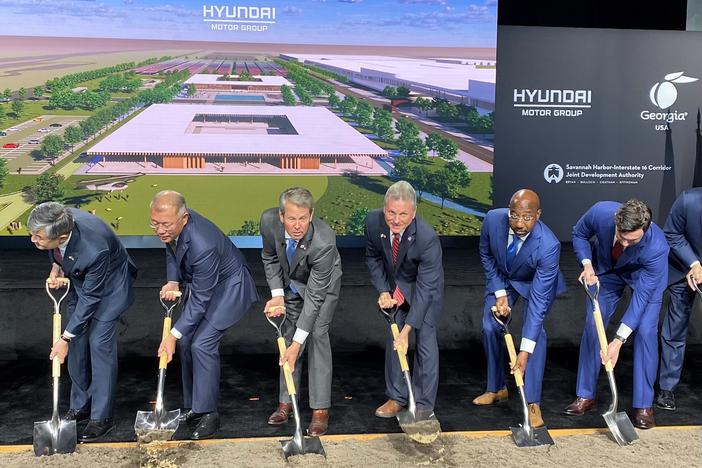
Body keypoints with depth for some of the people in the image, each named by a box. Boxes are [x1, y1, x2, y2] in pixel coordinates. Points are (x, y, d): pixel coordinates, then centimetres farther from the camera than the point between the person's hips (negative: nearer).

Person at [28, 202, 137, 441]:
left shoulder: (95, 250, -41)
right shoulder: (57, 224, -24)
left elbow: (90, 298, -27)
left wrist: (65, 338, -20)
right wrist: (56, 267, -11)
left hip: (108, 287, -7)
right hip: (80, 281, 7)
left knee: (100, 345, -8)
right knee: (77, 344, 11)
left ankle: (102, 416, 4)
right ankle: (80, 406, 25)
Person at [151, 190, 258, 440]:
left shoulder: (202, 245, -39)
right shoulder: (170, 227, -16)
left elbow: (200, 299, -31)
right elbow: (172, 251, 9)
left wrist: (173, 335, -27)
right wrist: (173, 281, -9)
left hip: (228, 286, -9)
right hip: (198, 282, 9)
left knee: (202, 344, -16)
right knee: (186, 342, 7)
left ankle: (208, 414, -2)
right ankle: (193, 406, 22)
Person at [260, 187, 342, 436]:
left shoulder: (324, 242, -42)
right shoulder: (269, 221, -30)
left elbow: (315, 295, -36)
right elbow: (270, 257, -8)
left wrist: (297, 344, -36)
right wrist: (277, 294, -18)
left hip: (322, 284, -4)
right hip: (289, 282, 4)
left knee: (317, 335, -14)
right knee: (288, 335, 5)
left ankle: (320, 409, -5)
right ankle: (286, 401, 17)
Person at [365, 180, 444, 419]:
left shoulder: (428, 238, -38)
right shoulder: (373, 221, -25)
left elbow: (425, 288, -34)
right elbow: (373, 257, -4)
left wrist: (407, 329, -35)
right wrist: (383, 290, -15)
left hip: (425, 289, -4)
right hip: (395, 288, 4)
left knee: (425, 339, -6)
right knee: (393, 339, 8)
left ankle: (424, 404, 6)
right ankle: (396, 397, 22)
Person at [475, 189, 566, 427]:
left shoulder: (549, 245, -40)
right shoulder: (493, 219, -31)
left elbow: (538, 299, -39)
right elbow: (486, 256, -8)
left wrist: (525, 351, -41)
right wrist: (499, 293, -15)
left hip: (537, 282, -3)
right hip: (501, 278, 4)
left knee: (535, 330, -21)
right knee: (490, 328, 0)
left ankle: (533, 403, -12)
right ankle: (496, 388, 20)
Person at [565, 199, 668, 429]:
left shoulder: (657, 247, -40)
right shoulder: (600, 212, -35)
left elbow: (642, 295, -34)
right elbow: (579, 234, -11)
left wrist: (619, 340, -37)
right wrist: (587, 265, -27)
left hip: (646, 276, -2)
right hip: (606, 270, 3)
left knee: (645, 331, -15)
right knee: (592, 326, -2)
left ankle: (644, 405, 0)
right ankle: (585, 396, 11)